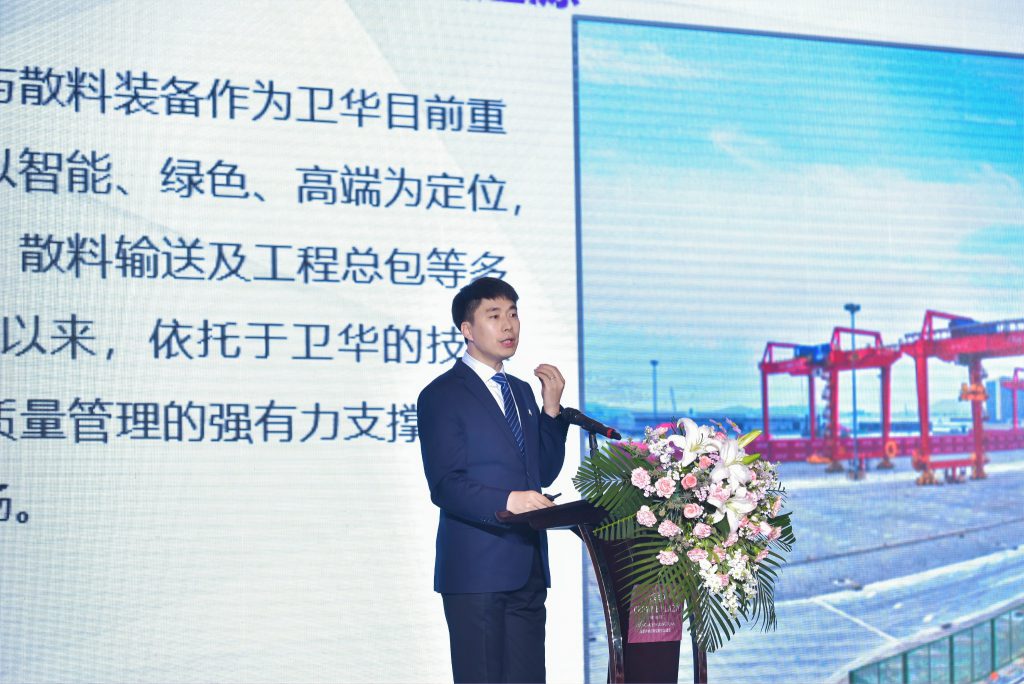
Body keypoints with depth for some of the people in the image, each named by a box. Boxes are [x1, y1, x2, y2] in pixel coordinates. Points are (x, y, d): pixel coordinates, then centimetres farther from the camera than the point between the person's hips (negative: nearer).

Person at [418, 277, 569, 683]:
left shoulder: (521, 391, 19)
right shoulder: (442, 395, -5)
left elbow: (545, 473, 16)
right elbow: (446, 486, -14)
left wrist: (551, 407, 5)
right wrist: (507, 501, -29)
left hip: (528, 569, 7)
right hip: (476, 569, -7)